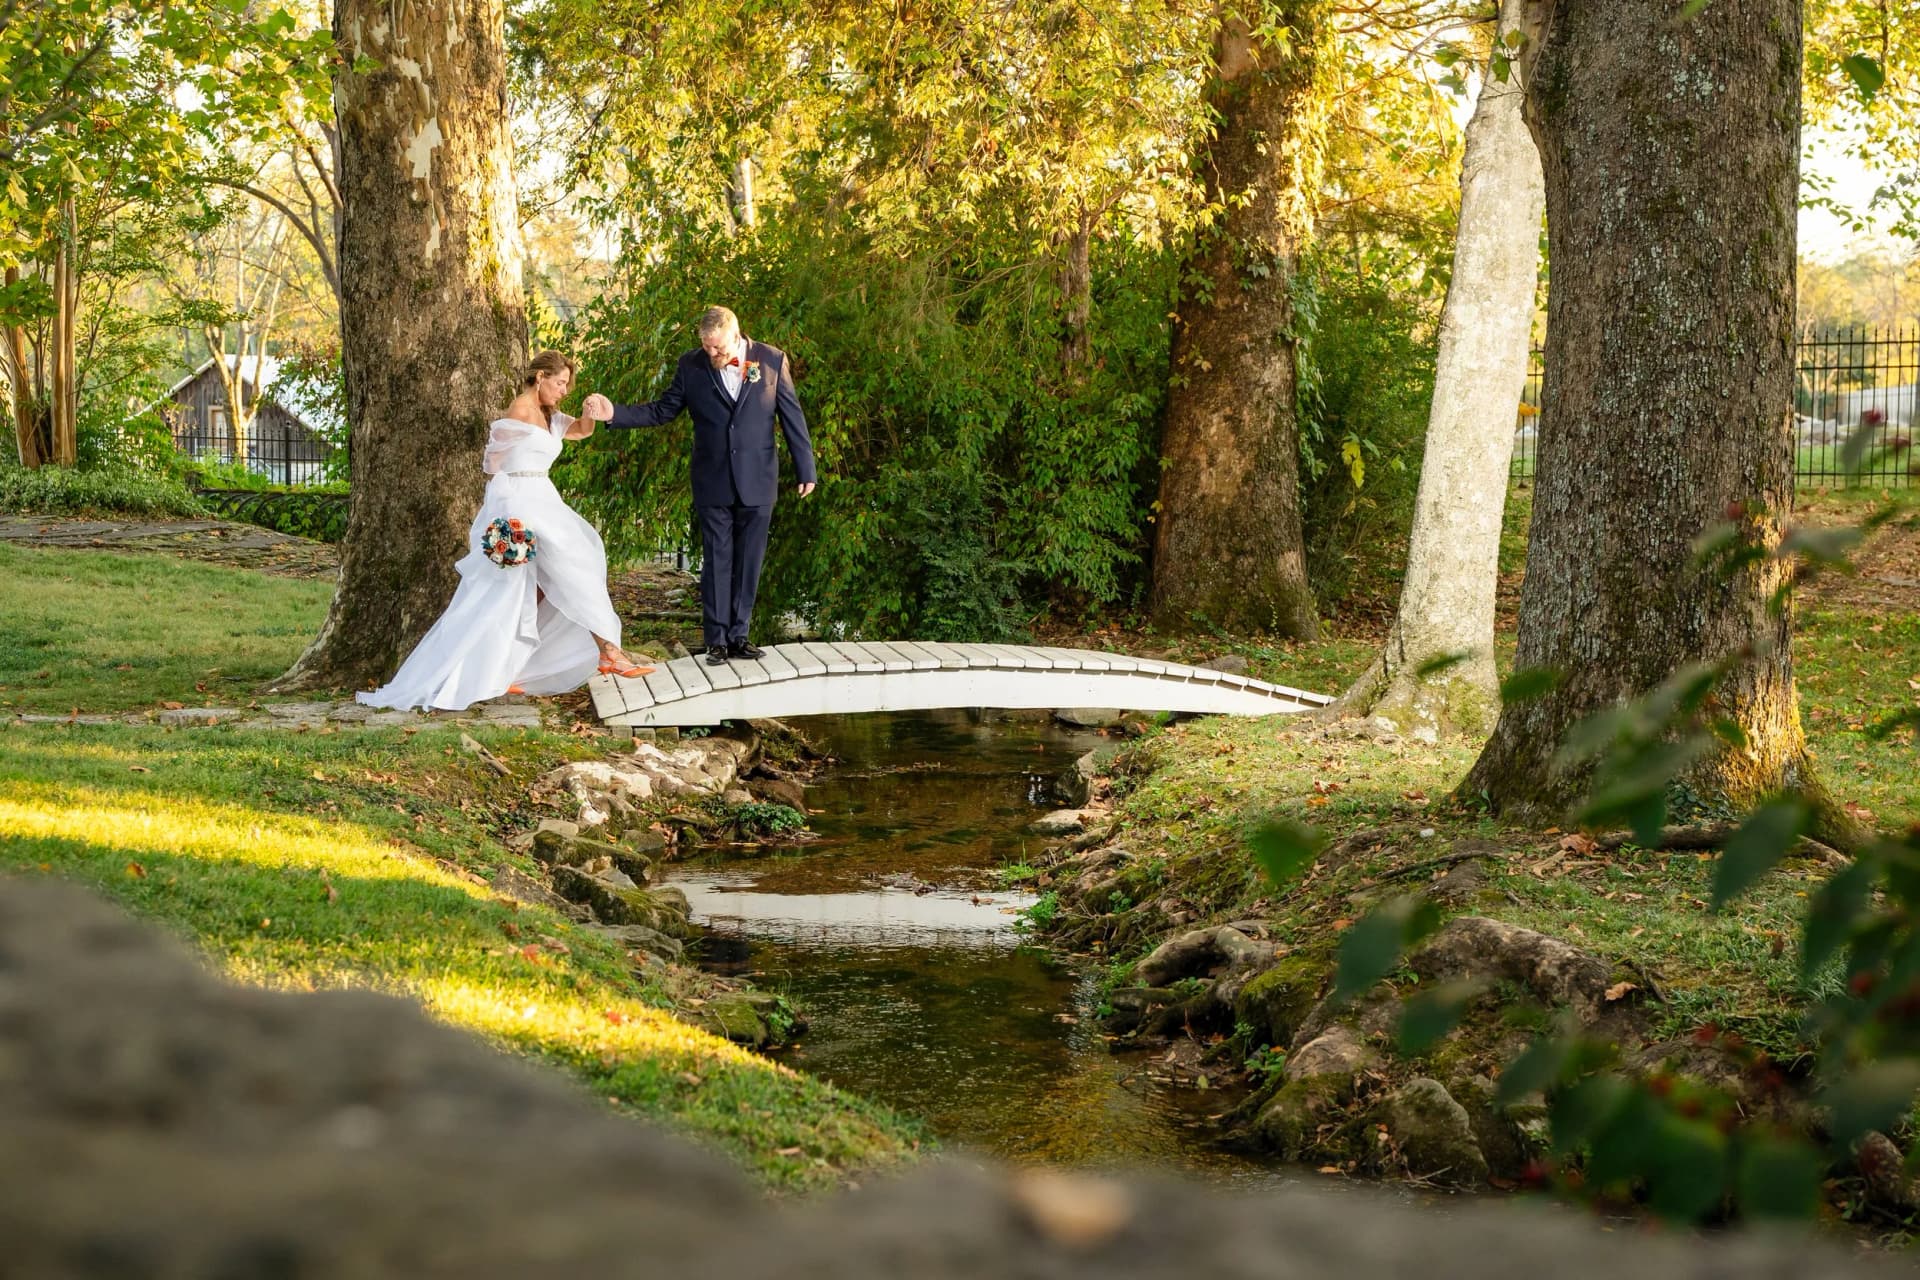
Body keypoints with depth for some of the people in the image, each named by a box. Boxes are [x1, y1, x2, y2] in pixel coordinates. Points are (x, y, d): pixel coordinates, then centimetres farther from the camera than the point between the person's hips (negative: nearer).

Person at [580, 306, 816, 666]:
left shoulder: (773, 360, -2)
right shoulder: (692, 365, 0)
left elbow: (792, 416, 2)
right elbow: (661, 411, 4)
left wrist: (806, 470, 2)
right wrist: (614, 413, -9)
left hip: (757, 482, 0)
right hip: (713, 483, 0)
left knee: (748, 561, 5)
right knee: (716, 561, 1)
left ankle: (738, 635, 14)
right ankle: (717, 640, 6)